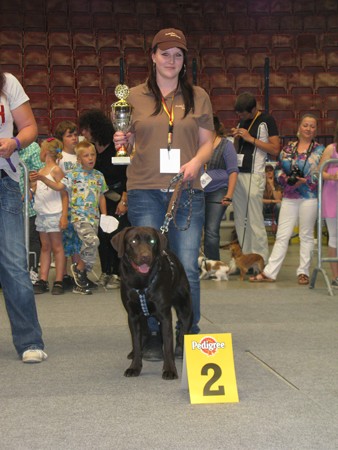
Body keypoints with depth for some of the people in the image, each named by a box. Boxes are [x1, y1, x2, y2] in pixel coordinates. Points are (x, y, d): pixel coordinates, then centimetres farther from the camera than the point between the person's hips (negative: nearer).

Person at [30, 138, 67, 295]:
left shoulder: (56, 170, -8)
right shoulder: (40, 172, 14)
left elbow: (64, 194, -11)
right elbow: (35, 192, 19)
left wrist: (64, 216, -17)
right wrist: (32, 184, -1)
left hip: (54, 214, -7)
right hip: (41, 214, 7)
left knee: (57, 247, -1)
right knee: (45, 247, 9)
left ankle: (58, 281, 1)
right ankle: (43, 280, 11)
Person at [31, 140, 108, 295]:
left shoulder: (99, 176, 12)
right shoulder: (73, 175, 0)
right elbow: (59, 186, -6)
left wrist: (104, 215, 15)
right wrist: (43, 178, -17)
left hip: (94, 218, 5)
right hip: (79, 216, -5)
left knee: (88, 247, 6)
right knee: (92, 241, -27)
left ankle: (79, 284, 15)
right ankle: (79, 268, -4)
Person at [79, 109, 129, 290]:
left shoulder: (116, 148, -14)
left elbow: (128, 175, -13)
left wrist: (124, 200, -15)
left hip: (119, 198, -5)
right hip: (102, 198, 5)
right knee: (102, 235, 3)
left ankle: (117, 274, 0)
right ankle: (105, 272, 12)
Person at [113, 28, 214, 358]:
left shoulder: (198, 96, 11)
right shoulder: (135, 96, 9)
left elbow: (208, 141, 12)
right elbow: (129, 142, 14)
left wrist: (196, 161, -8)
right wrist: (122, 141, -9)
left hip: (187, 191, 1)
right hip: (145, 192, 0)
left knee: (187, 267, -2)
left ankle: (189, 334, 13)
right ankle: (153, 335, 11)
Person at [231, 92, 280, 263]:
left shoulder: (266, 120, -4)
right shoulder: (242, 122, 18)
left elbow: (275, 150, -10)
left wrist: (251, 139, -13)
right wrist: (236, 138, 4)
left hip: (254, 176, -7)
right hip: (238, 174, 7)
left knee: (255, 222, -7)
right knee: (240, 221, 6)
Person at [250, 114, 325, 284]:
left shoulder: (320, 150, 3)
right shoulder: (288, 148, 11)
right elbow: (278, 169, 12)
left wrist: (305, 181, -15)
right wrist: (286, 179, -7)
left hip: (309, 196, -2)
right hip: (289, 197, 3)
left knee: (306, 235, 4)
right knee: (282, 235, 1)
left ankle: (303, 272, 11)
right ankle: (270, 272, 2)